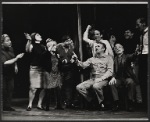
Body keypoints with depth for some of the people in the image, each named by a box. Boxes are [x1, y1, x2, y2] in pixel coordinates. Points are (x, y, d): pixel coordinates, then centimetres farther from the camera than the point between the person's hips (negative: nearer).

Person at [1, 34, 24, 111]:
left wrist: (15, 66, 13)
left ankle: (8, 106, 7)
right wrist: (17, 58, -27)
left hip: (10, 72, 7)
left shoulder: (10, 48, 5)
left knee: (10, 89, 3)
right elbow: (5, 62, -27)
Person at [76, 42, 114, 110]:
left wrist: (101, 78, -18)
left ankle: (101, 103, -13)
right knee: (79, 87, -16)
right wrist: (77, 61, -17)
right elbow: (84, 65, 4)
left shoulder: (108, 58, 5)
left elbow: (110, 71, -5)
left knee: (96, 86, -38)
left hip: (103, 79, -5)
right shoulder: (92, 59, 18)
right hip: (93, 79, 5)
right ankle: (91, 101, 1)